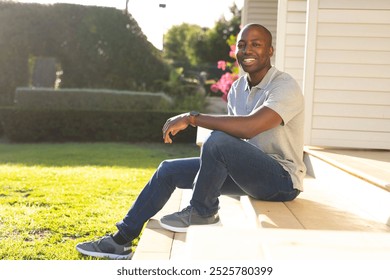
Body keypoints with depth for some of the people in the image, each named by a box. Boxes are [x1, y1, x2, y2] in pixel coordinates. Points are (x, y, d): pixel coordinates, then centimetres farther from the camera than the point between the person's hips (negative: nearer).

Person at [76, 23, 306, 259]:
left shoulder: (285, 87, -18)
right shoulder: (237, 89, 8)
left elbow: (250, 126, -35)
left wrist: (191, 118, -29)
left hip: (283, 179, -8)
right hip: (249, 171, 8)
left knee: (219, 140, -34)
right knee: (169, 170, 6)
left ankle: (202, 211, -9)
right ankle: (121, 239, 14)